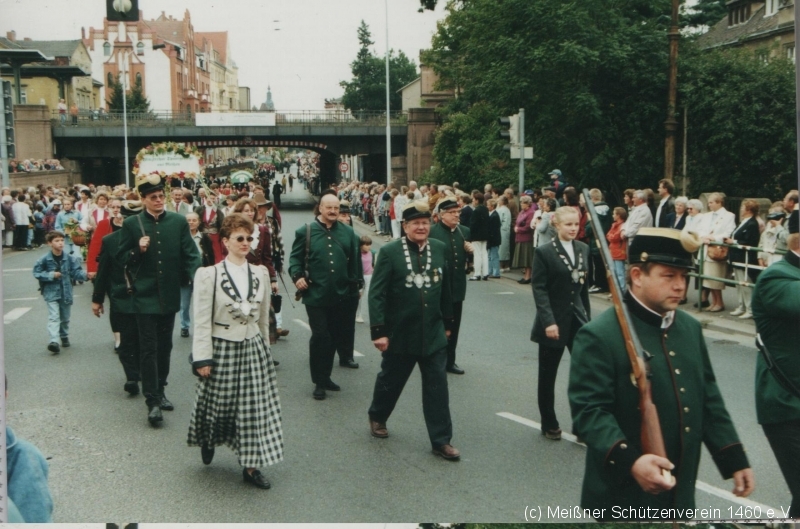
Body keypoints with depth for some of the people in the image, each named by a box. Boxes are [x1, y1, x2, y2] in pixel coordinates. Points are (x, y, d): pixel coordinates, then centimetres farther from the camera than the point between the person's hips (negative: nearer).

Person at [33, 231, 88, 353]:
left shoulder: (69, 258, -4)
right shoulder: (44, 259, -10)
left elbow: (76, 271, -4)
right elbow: (37, 273, -5)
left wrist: (85, 274, -24)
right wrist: (51, 275, -17)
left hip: (66, 292, 3)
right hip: (51, 292, -3)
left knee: (65, 317, 17)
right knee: (53, 317, -13)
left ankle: (64, 337, 38)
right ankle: (54, 341, -22)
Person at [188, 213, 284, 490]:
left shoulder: (260, 274, 4)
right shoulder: (208, 275, -9)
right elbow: (202, 321, -9)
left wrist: (263, 348, 16)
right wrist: (202, 358, -12)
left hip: (253, 349, 4)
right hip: (222, 350, -3)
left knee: (255, 408, 2)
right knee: (217, 404, 11)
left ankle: (251, 466, 13)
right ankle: (207, 440, 43)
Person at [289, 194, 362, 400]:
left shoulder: (348, 233, 10)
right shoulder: (306, 232, 2)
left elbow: (355, 261, 12)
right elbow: (295, 257, 3)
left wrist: (357, 284, 9)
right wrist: (297, 276, -13)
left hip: (341, 296, 4)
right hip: (316, 295, -4)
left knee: (336, 337, 10)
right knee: (320, 336, -6)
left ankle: (325, 377, 26)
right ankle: (319, 381, 5)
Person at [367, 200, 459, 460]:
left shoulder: (439, 248, 2)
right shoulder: (390, 252, -10)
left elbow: (445, 289, 10)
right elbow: (376, 294, -12)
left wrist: (447, 322, 14)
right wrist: (378, 331, -16)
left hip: (433, 333, 3)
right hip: (399, 334, -3)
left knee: (437, 386, 2)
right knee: (390, 380, 16)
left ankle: (441, 440, 11)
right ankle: (377, 417, 43)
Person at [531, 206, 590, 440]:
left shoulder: (583, 249, 7)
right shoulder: (544, 252, -9)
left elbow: (584, 286, 13)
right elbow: (539, 289, -12)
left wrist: (587, 316, 12)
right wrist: (548, 321, -20)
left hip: (577, 319, 4)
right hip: (554, 322, -4)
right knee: (548, 375, 8)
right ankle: (549, 424, 23)